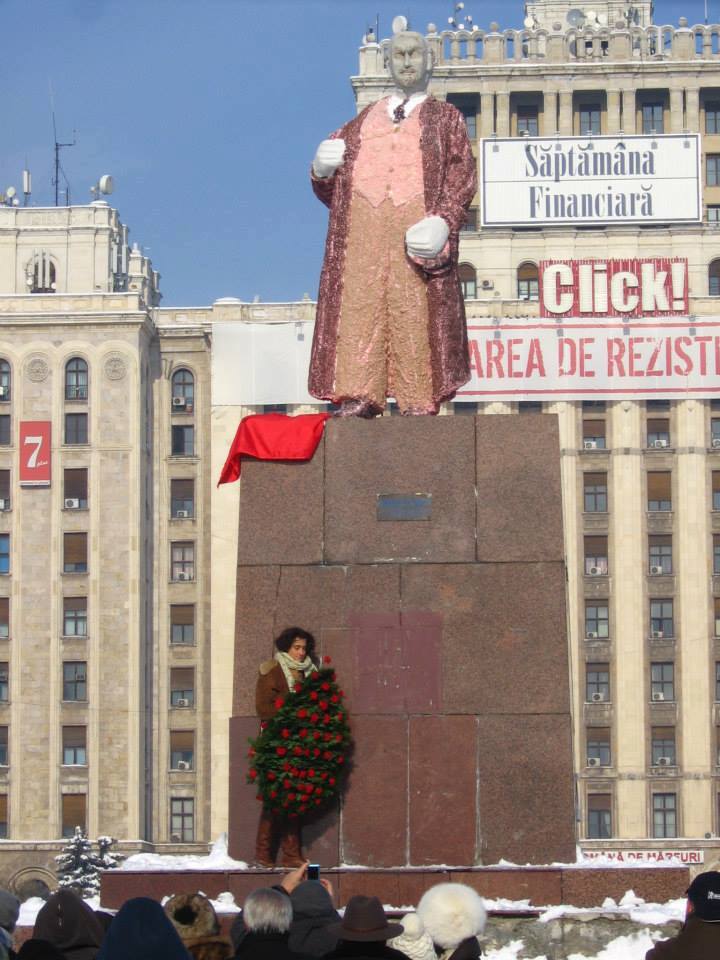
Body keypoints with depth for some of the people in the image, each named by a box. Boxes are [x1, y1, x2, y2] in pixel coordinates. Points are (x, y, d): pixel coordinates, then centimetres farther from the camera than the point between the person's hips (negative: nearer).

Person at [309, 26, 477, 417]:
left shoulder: (445, 118, 19)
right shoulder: (363, 122, 27)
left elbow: (463, 175, 4)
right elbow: (330, 191, 24)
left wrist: (444, 221, -14)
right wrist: (322, 170, 0)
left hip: (417, 227, -3)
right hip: (362, 223, 3)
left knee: (416, 311, -11)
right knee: (358, 308, -10)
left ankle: (418, 402, -15)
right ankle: (358, 396, -16)